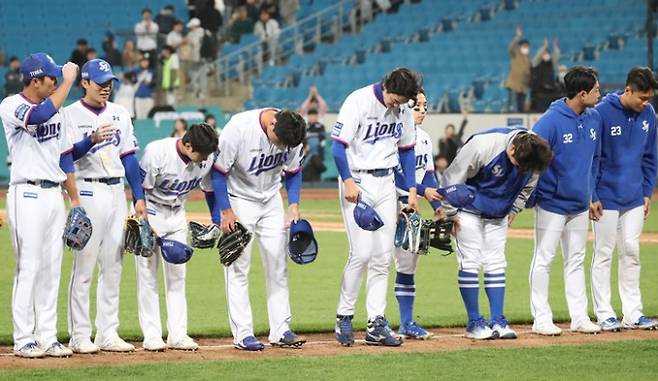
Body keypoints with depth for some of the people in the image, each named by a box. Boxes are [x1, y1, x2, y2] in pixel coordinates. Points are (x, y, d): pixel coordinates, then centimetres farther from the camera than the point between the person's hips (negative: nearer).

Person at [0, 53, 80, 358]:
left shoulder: (55, 109, 14)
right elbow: (39, 116, -30)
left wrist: (75, 198, 15)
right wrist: (68, 81, -22)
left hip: (54, 195, 7)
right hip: (27, 195, -7)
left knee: (52, 270, 7)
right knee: (29, 268, -7)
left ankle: (48, 338, 11)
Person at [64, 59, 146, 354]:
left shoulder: (119, 114, 13)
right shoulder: (71, 115, -3)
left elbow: (129, 156, 13)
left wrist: (139, 197, 7)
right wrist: (92, 140, -30)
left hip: (116, 192, 6)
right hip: (88, 193, -6)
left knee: (113, 267, 7)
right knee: (84, 266, -5)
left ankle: (108, 334, 11)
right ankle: (79, 336, -2)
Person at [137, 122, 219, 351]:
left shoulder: (207, 159, -13)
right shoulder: (156, 153, -28)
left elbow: (210, 190, 4)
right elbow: (140, 190, -20)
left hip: (177, 215, 5)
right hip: (149, 212, -5)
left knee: (177, 274, 3)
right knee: (147, 274, -5)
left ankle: (178, 334, 5)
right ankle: (151, 335, -2)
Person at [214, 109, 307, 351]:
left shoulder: (291, 133, -13)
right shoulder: (238, 129, -28)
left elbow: (293, 171, 4)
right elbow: (219, 172, -18)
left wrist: (294, 204, -7)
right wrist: (226, 212, -19)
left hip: (271, 201, 5)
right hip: (238, 201, -5)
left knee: (278, 264, 2)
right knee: (238, 266, -6)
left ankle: (280, 330, 7)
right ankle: (242, 333, -4)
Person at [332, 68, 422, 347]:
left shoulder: (404, 109, 4)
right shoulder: (359, 101, -14)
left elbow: (406, 150, 15)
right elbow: (338, 145, -15)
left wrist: (412, 189, 10)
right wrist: (348, 181, -25)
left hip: (385, 183, 6)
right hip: (357, 180, -6)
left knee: (383, 255, 3)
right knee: (362, 252, -13)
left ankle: (376, 324, 5)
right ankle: (344, 317, 1)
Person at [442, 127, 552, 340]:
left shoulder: (534, 154, -14)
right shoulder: (484, 144, -31)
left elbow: (527, 185, 8)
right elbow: (453, 177, -20)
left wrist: (513, 210, 6)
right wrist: (451, 214, -14)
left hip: (499, 215, 5)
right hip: (470, 211, -5)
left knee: (496, 264, 3)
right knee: (470, 264, -6)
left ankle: (498, 321, 5)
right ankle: (474, 323, -2)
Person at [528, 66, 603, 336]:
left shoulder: (594, 119, 2)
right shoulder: (550, 121, -19)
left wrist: (592, 195, 16)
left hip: (579, 204, 7)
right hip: (551, 203, -7)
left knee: (576, 261, 12)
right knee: (544, 260, 0)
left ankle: (579, 317, 17)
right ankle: (541, 320, 5)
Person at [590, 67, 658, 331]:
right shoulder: (603, 113, -14)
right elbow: (589, 157, -10)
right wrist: (591, 197, -10)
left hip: (635, 198, 5)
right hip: (606, 198, -5)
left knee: (631, 252, 7)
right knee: (604, 254, 1)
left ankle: (632, 313, 11)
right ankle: (604, 314, 5)